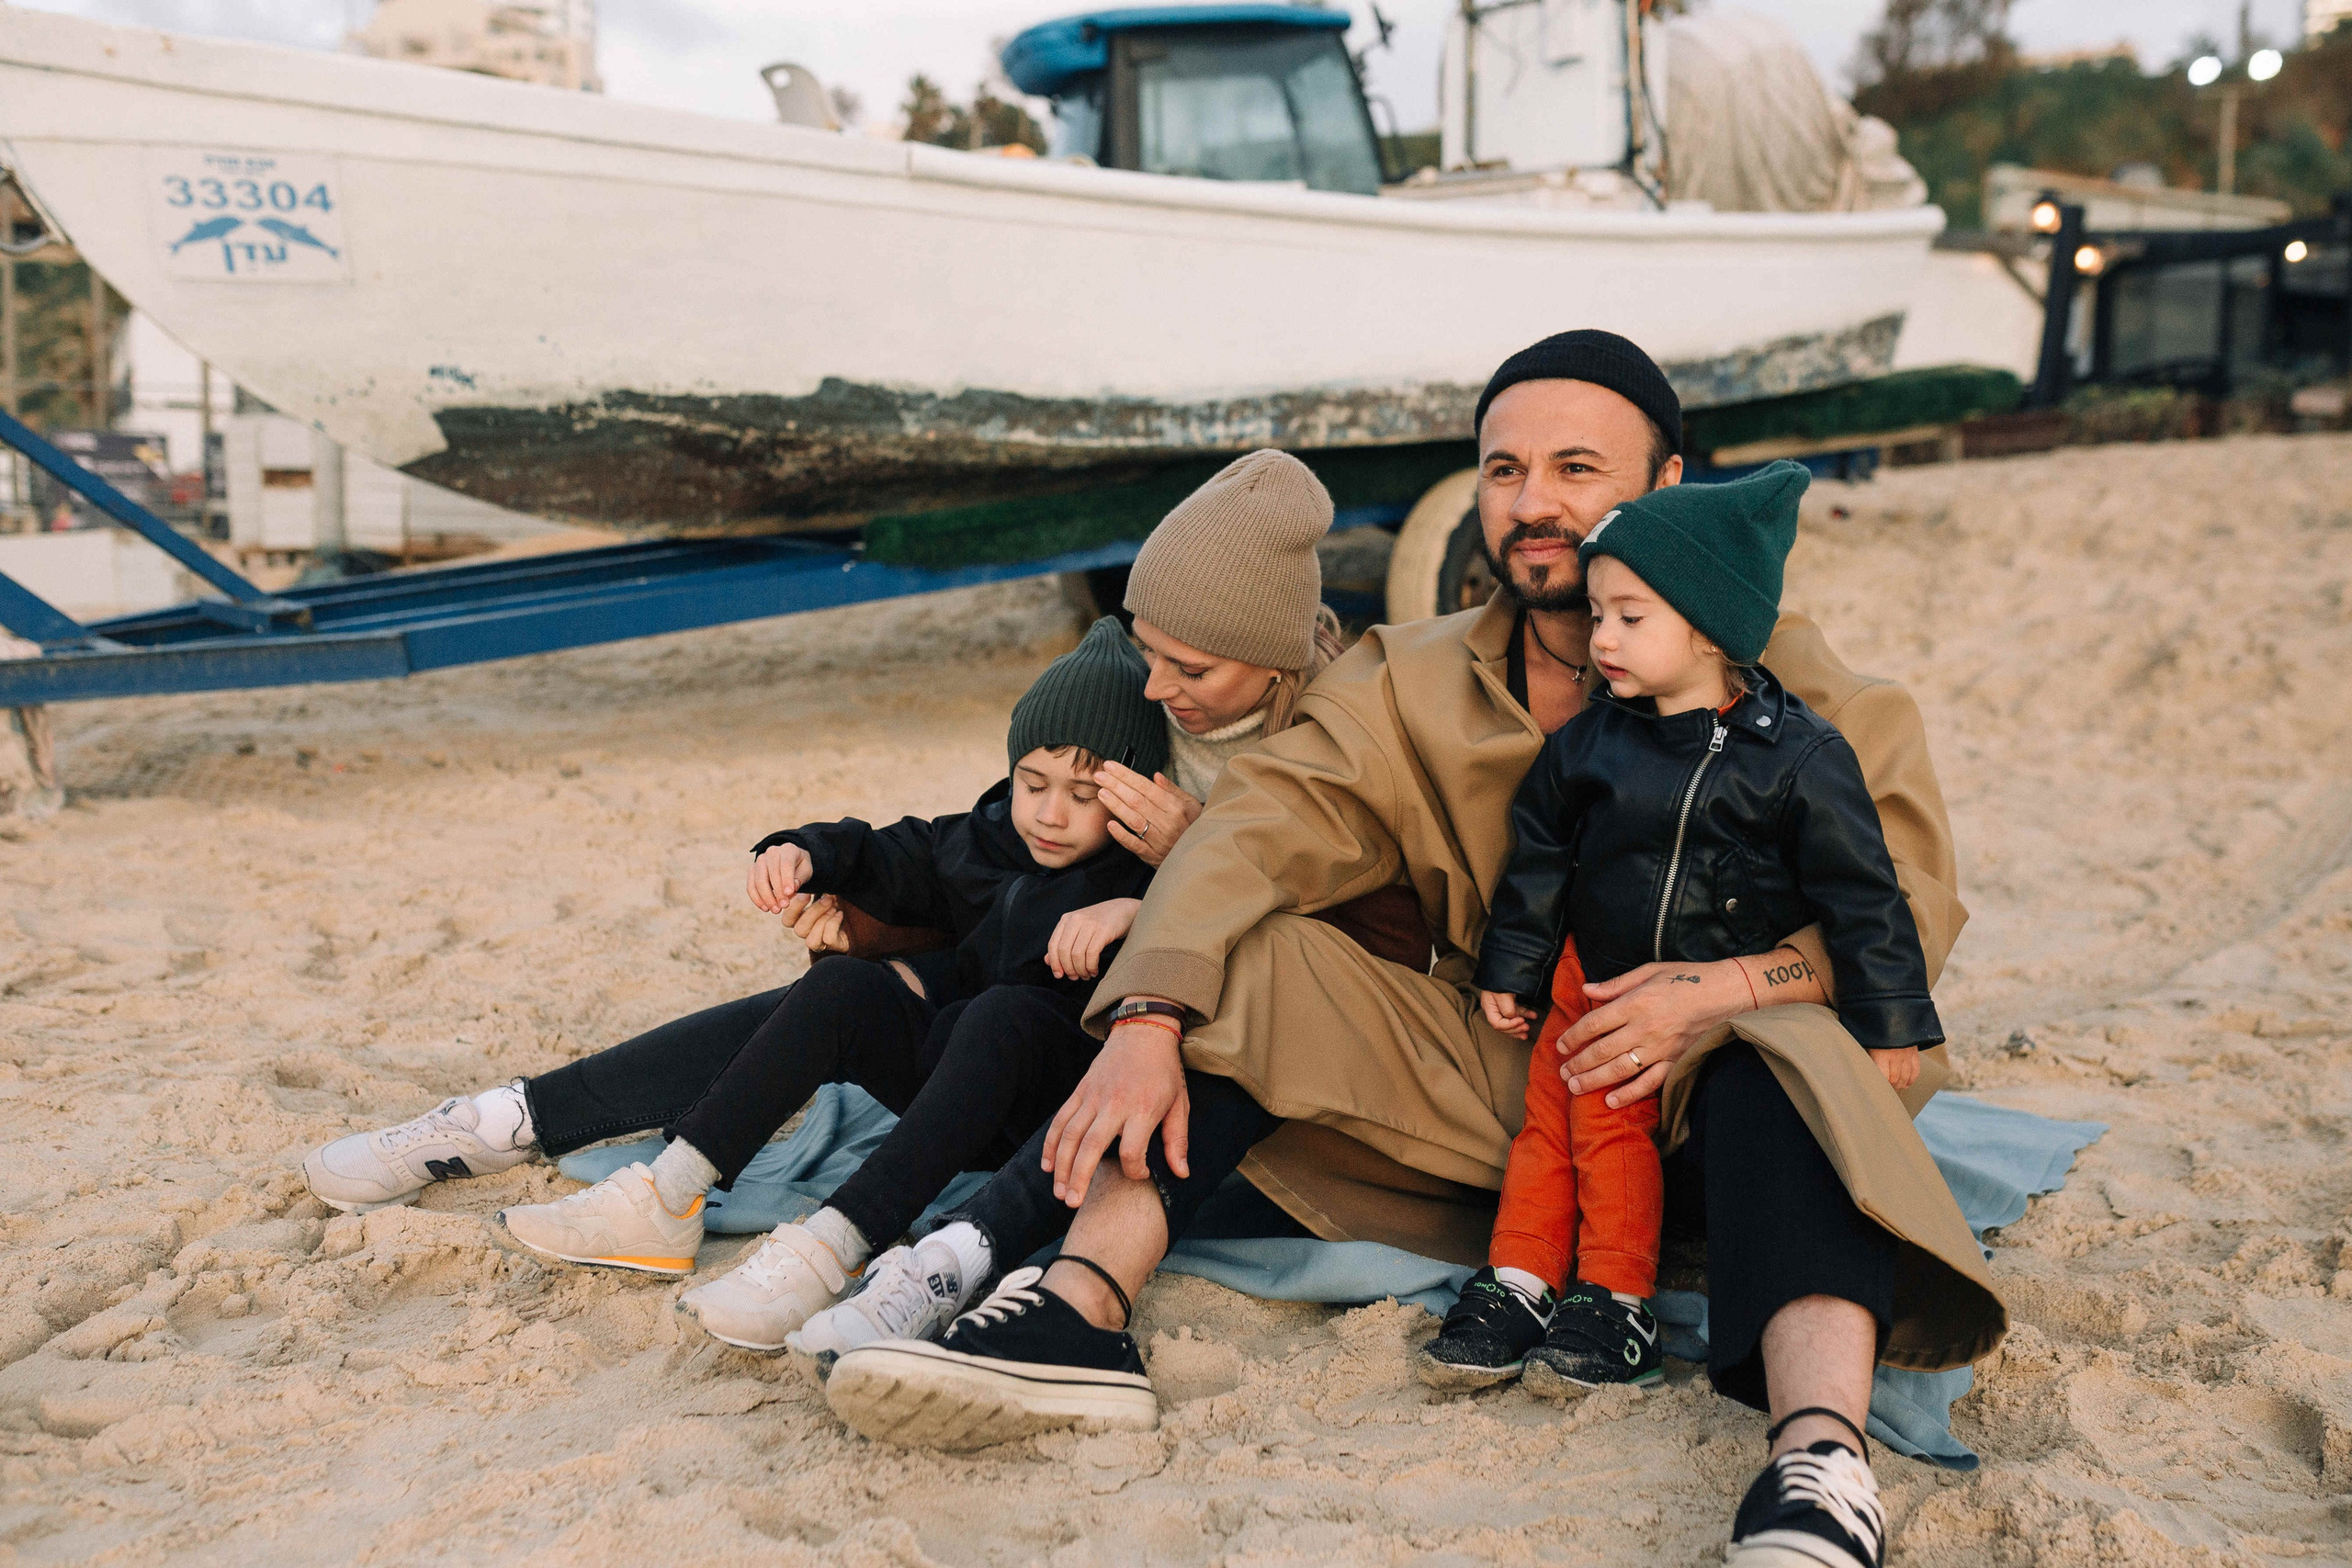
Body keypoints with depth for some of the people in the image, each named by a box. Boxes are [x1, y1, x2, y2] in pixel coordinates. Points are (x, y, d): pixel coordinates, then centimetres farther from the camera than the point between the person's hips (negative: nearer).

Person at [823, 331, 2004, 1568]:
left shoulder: (1777, 679, -3)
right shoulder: (1411, 686, 4)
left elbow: (1907, 902, -9)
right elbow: (1258, 826, -11)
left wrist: (1723, 989, -28)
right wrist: (1144, 1023, -28)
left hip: (1691, 1093, -3)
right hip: (1483, 1081, 3)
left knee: (1786, 1055, -35)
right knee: (1248, 964, -14)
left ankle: (1818, 1465, -52)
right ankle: (1079, 1313, -30)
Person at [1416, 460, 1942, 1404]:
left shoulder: (1798, 757, -14)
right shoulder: (1588, 743, -4)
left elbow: (1859, 893, -10)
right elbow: (1538, 858, 9)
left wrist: (1888, 1025, -8)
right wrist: (1507, 971, 14)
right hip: (1594, 982, 4)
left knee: (1609, 1125, -9)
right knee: (1548, 1121, 4)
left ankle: (1613, 1302, 5)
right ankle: (1516, 1290, 15)